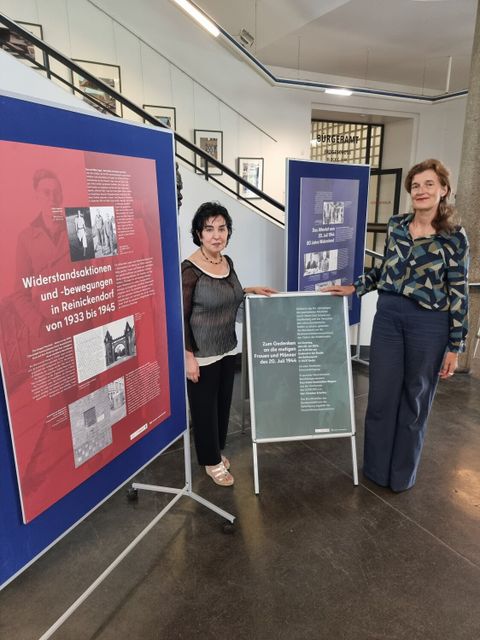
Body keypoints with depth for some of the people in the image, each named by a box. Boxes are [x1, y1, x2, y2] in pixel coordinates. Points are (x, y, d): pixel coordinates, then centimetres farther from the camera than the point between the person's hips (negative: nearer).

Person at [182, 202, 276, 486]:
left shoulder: (227, 262, 3)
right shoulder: (190, 269, -19)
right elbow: (180, 317, -16)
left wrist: (250, 290, 5)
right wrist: (188, 357, -18)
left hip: (227, 348, 7)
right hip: (202, 354, -7)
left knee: (223, 402, 19)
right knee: (205, 406, 9)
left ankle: (217, 449, 41)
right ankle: (211, 461, 29)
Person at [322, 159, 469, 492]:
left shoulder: (454, 237, -7)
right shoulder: (396, 225, 5)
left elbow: (459, 293, -6)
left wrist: (455, 346, -7)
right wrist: (354, 287, 5)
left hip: (428, 323, -3)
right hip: (388, 315, 4)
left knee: (415, 397, 11)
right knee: (381, 394, 9)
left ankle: (402, 471, 31)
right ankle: (376, 466, 30)